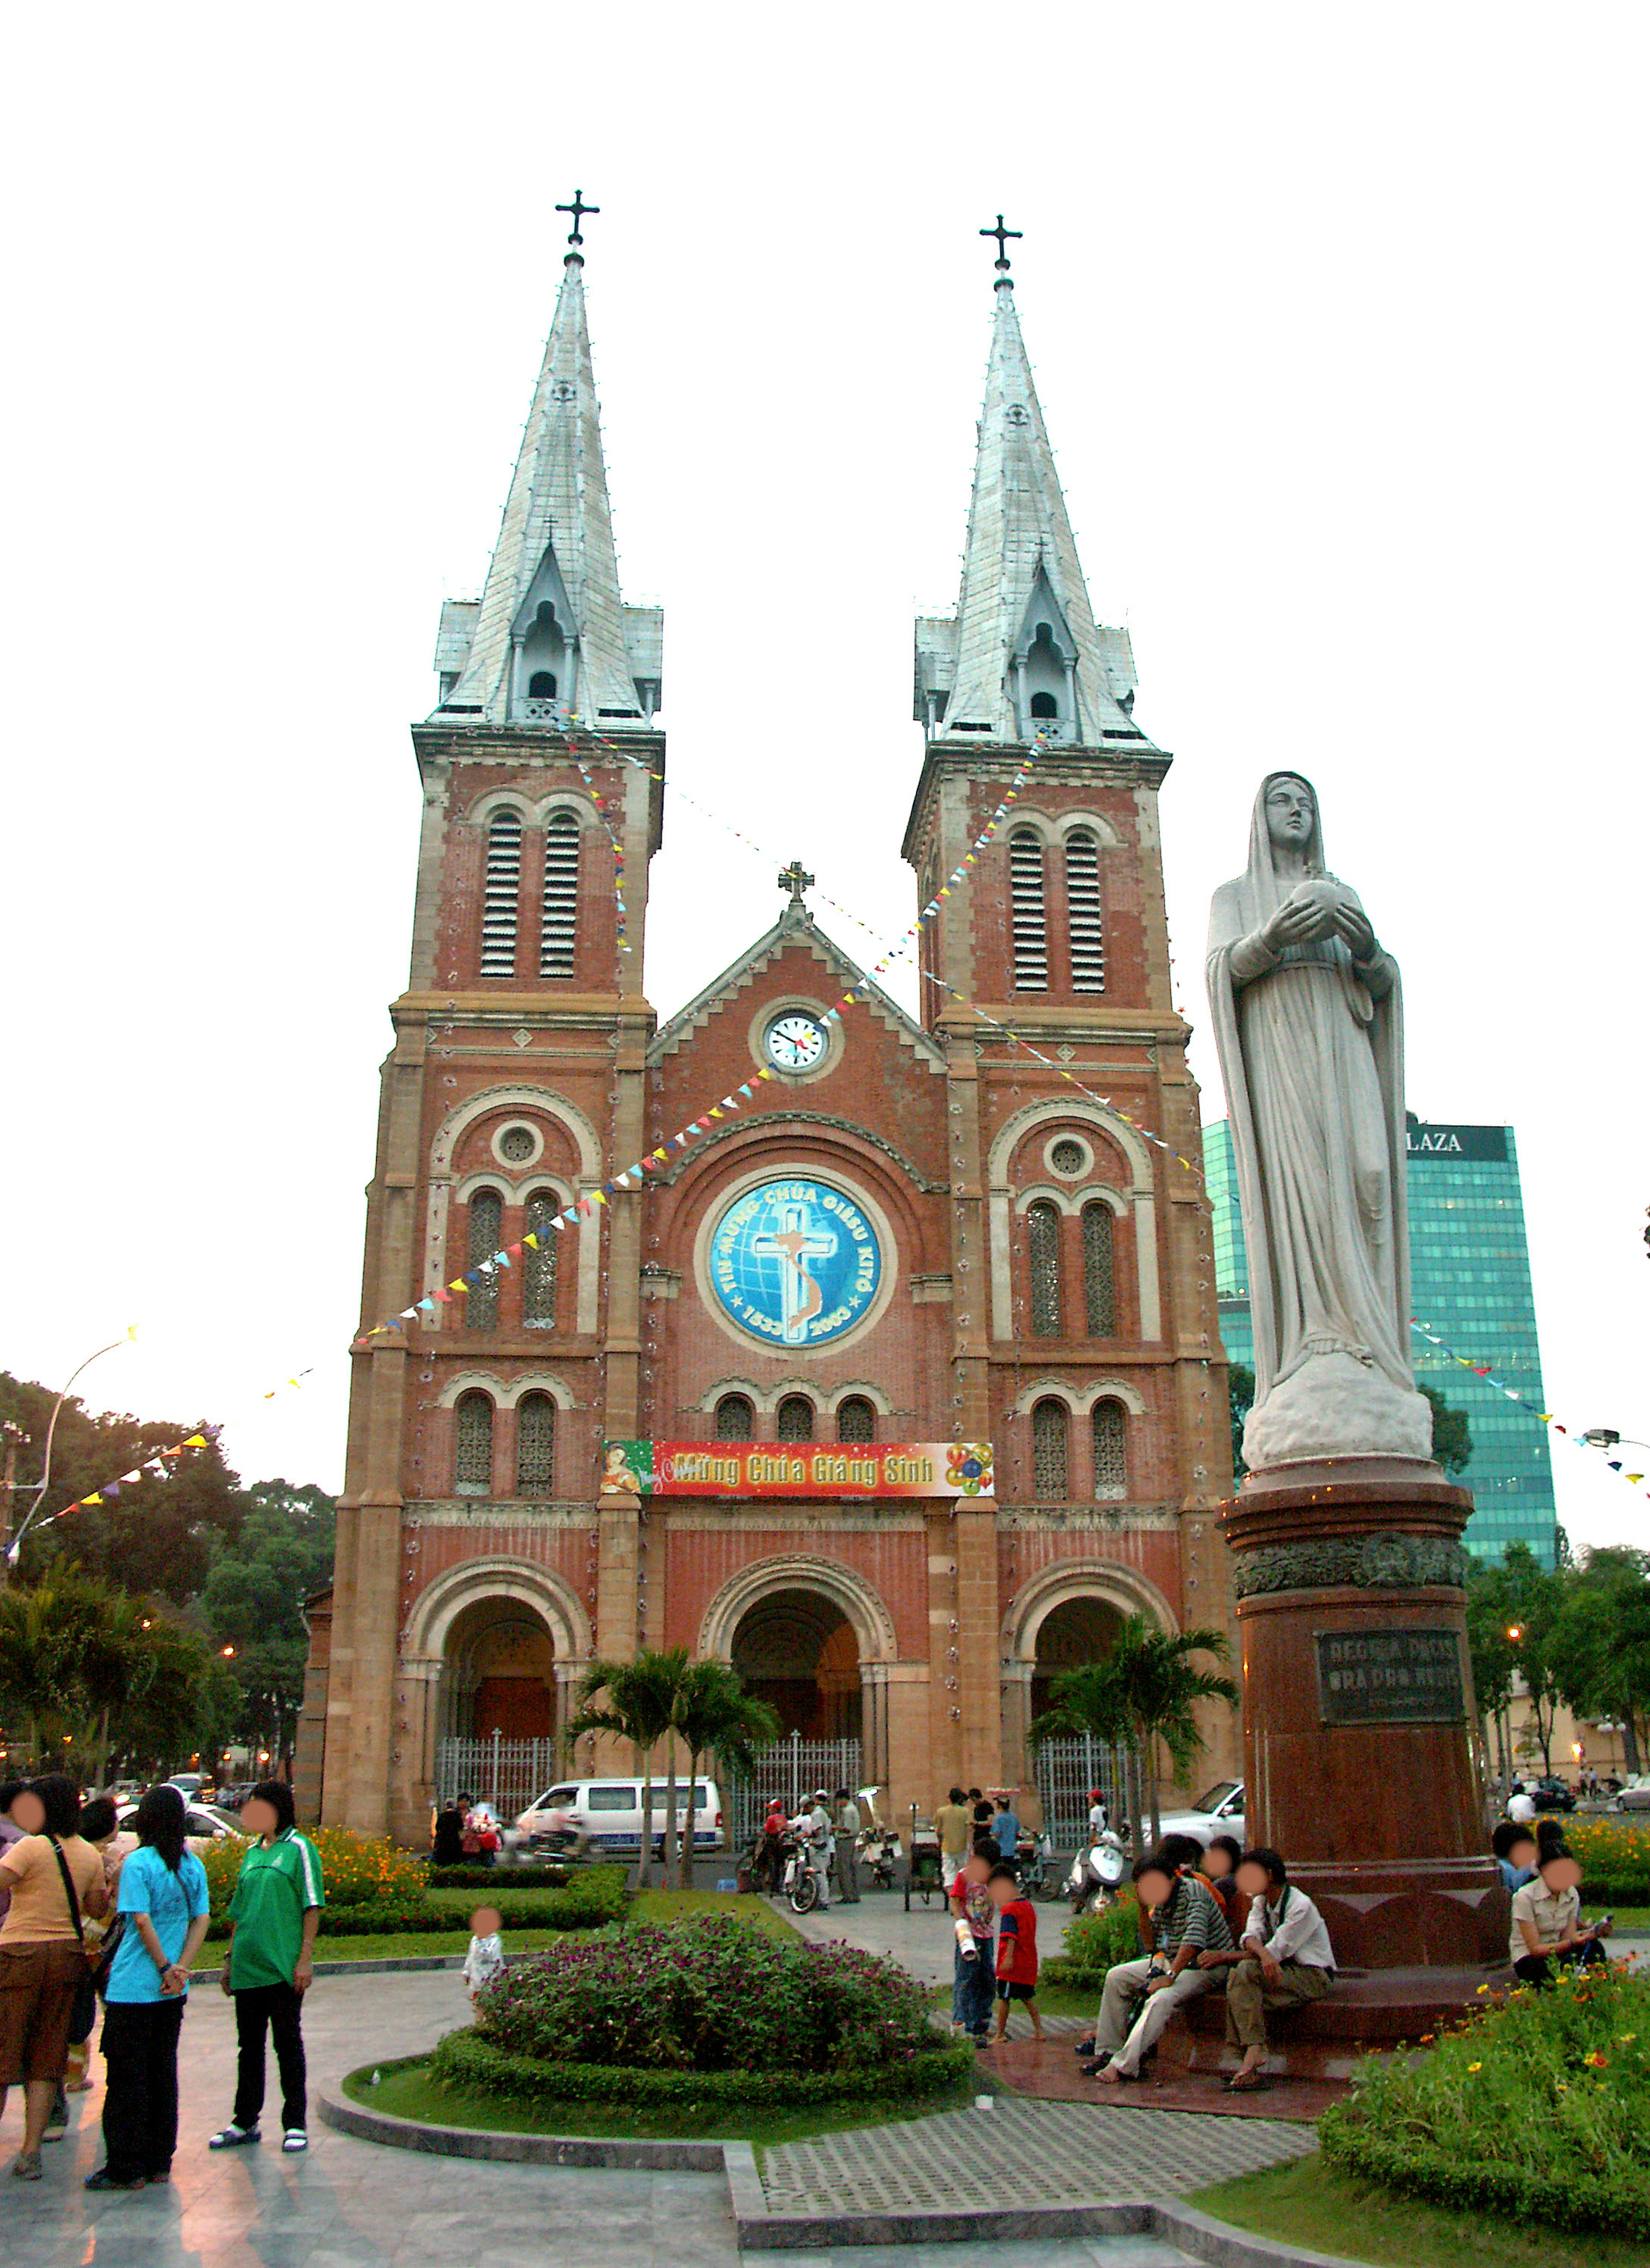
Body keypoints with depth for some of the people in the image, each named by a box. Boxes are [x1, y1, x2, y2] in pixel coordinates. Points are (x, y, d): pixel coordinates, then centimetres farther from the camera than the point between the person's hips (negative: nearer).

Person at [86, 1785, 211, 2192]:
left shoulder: (138, 1863, -13)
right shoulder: (193, 1866, 4)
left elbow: (141, 1921, -17)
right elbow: (202, 1920, 0)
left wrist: (165, 1967, -10)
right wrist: (180, 1968, -5)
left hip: (133, 1987, -5)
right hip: (172, 1990, 6)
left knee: (127, 2077, 4)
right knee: (164, 2073, 14)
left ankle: (126, 2168, 9)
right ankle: (160, 2163, 20)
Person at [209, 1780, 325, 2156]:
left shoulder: (299, 1849, -6)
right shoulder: (252, 1854, 13)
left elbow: (311, 1908, -9)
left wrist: (305, 1959, -14)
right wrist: (230, 1958, 16)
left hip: (283, 1969, -6)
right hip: (247, 1967, 6)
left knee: (288, 2045, 2)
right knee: (249, 2046, 13)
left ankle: (296, 2125, 12)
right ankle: (245, 2122, 24)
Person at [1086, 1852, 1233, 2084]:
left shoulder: (1193, 1891, -21)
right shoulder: (1160, 1899, 3)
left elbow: (1195, 1938, -31)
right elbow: (1152, 1941, 6)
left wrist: (1171, 1976, -33)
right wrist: (1143, 1907, -9)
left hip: (1207, 1965, -9)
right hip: (1174, 1960, 9)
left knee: (1160, 1999, -32)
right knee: (1117, 1977, 2)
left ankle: (1124, 2065, -31)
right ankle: (1108, 2052, 3)